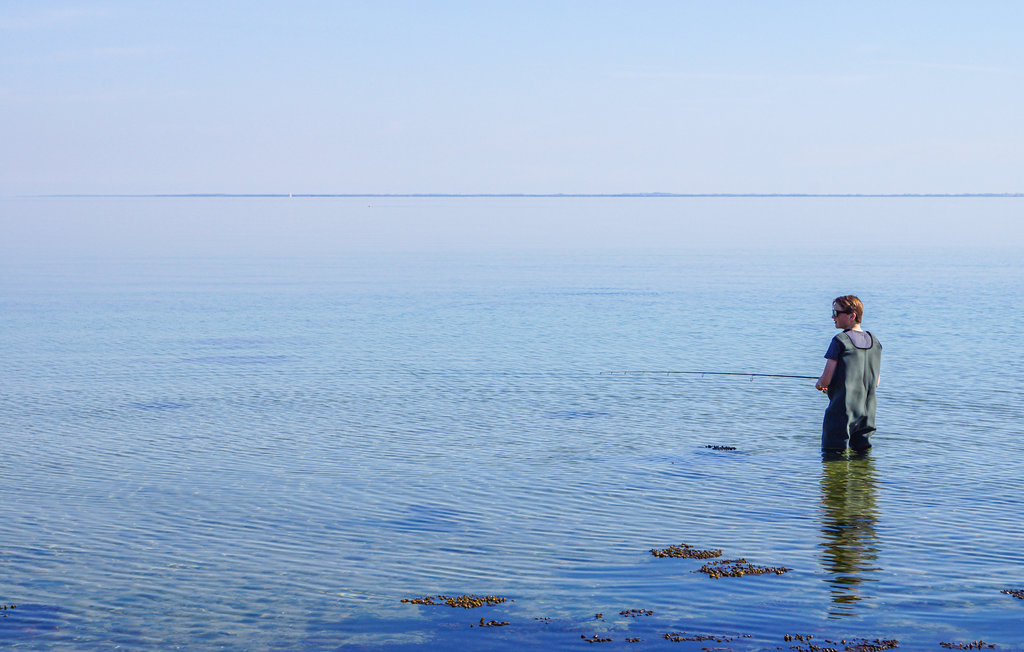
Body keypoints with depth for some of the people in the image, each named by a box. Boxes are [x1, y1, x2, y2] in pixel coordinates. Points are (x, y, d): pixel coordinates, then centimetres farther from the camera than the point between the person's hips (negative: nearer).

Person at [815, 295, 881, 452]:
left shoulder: (840, 341, -10)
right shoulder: (874, 341, 9)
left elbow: (826, 379, -12)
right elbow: (876, 382, 15)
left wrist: (820, 384, 10)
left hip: (842, 411, -6)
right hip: (868, 412, 6)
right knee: (862, 451, 15)